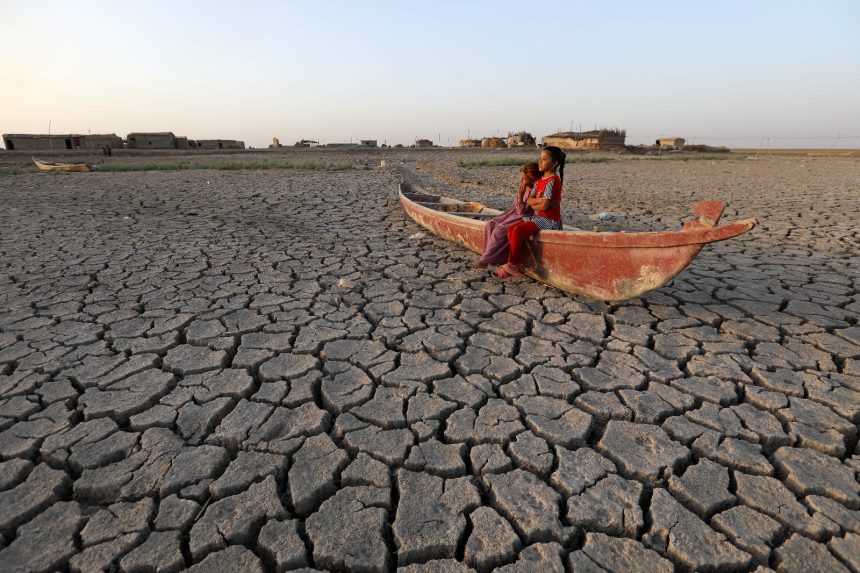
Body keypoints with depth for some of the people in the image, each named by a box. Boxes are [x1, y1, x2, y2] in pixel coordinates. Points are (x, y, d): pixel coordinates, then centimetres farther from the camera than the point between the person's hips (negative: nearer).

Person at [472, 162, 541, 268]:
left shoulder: (533, 192, -17)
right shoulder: (523, 188, 8)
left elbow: (523, 211, -19)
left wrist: (520, 196, -28)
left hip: (522, 218, -9)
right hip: (513, 214, 9)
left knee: (500, 230, -26)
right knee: (489, 224, -6)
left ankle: (485, 260, -18)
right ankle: (488, 254, -6)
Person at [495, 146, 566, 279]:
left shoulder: (552, 180, -13)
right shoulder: (539, 181, 14)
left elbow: (544, 206, -21)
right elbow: (529, 200, 6)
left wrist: (533, 204, -2)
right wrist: (541, 200, -12)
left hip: (550, 219, -9)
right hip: (539, 217, 9)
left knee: (518, 231, -24)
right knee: (511, 229, -6)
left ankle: (511, 265, -9)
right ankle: (519, 264, -5)